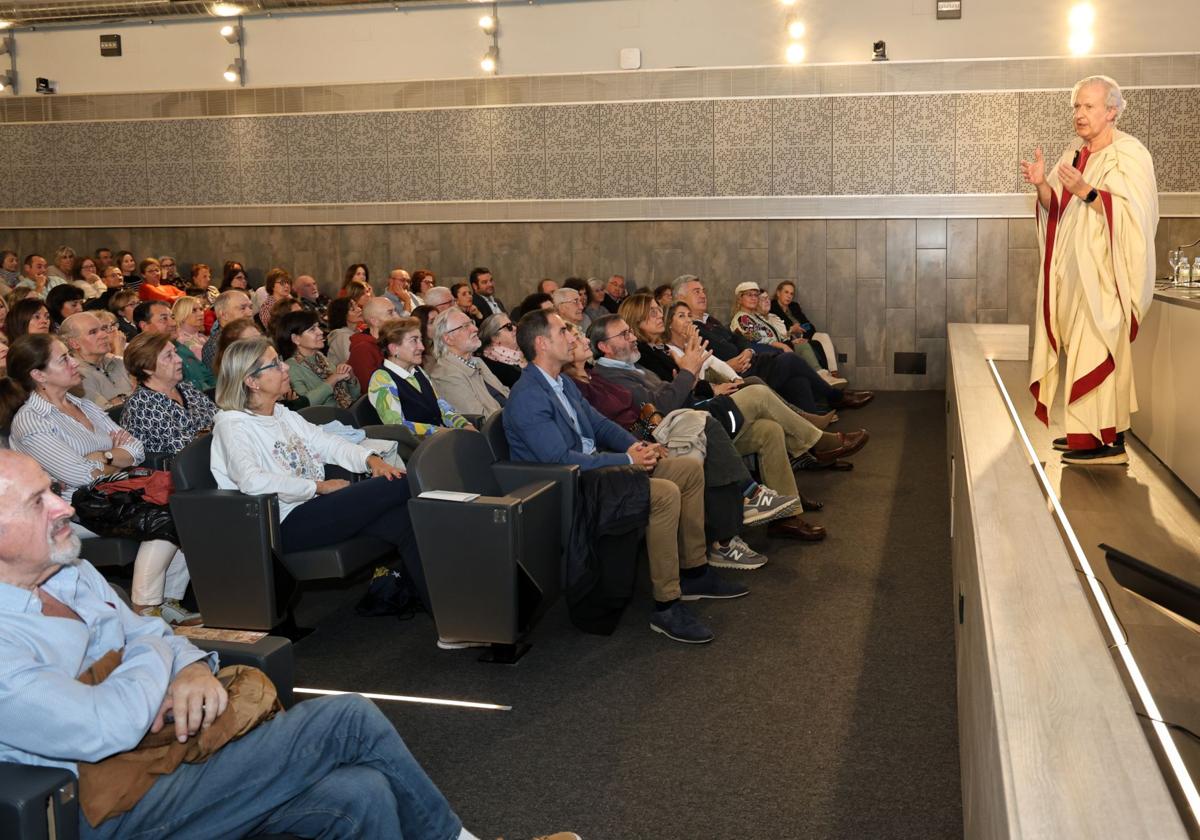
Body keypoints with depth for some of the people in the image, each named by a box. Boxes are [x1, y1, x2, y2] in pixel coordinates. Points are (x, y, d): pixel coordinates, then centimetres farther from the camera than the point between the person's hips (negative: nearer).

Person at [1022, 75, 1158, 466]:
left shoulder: (1129, 155, -8)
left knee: (1097, 349, -10)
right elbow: (1056, 209, 12)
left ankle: (1109, 440, -6)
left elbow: (1132, 215, -17)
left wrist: (1088, 192, -27)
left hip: (1104, 271, -8)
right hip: (1073, 272, 8)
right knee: (1077, 347, 8)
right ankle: (1087, 432, 14)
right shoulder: (1075, 153, 14)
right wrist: (1042, 185, -6)